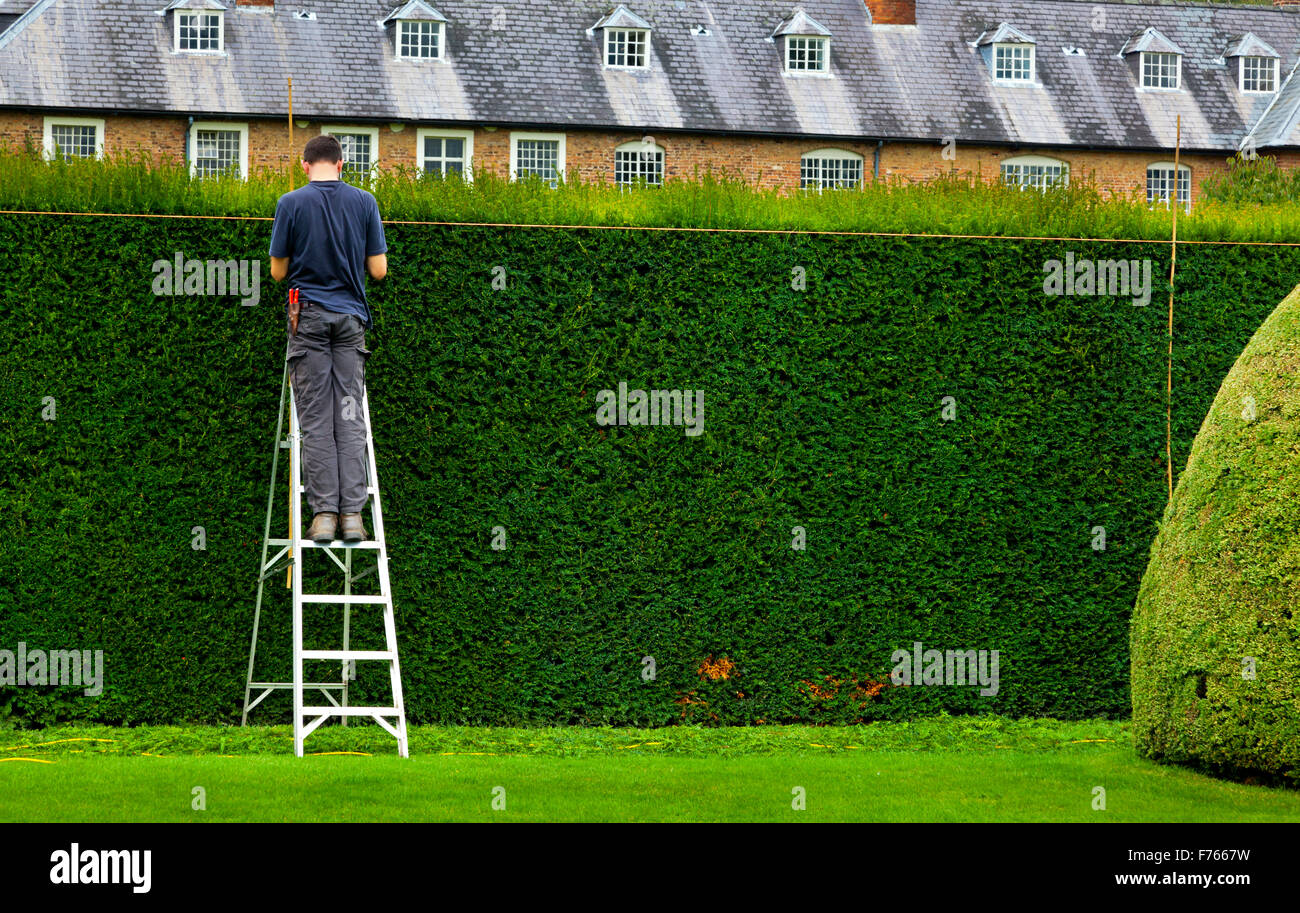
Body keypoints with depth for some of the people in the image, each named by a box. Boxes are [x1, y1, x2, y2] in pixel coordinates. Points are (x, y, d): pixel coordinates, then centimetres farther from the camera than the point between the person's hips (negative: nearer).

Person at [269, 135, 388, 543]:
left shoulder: (291, 203, -4)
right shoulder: (364, 202, 2)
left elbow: (278, 270, 1)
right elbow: (379, 269, 3)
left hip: (309, 316, -2)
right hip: (351, 317, 2)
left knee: (316, 421, -1)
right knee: (350, 417, 2)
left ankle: (324, 513, -7)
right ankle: (352, 513, -5)